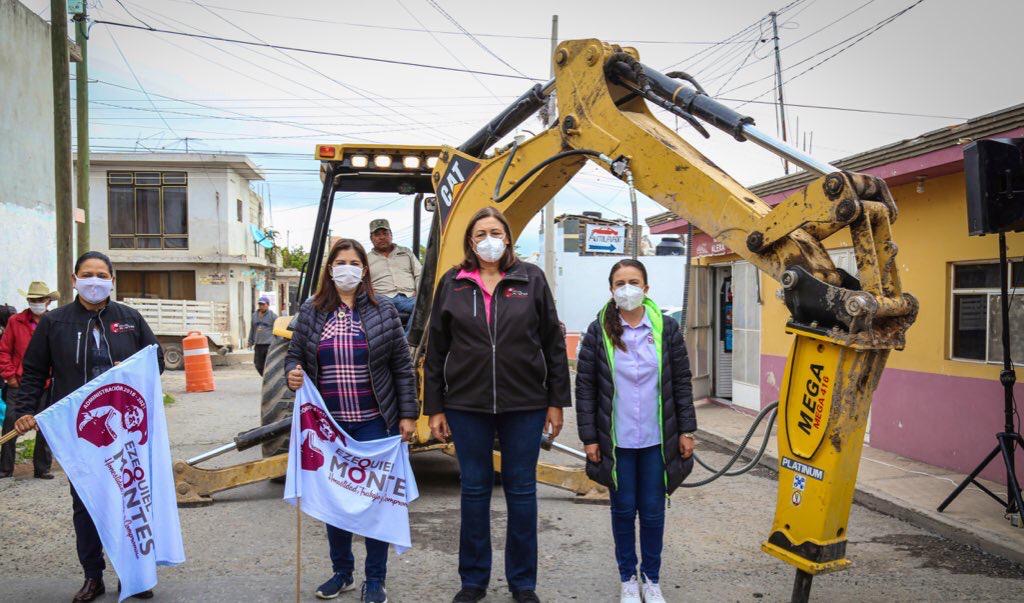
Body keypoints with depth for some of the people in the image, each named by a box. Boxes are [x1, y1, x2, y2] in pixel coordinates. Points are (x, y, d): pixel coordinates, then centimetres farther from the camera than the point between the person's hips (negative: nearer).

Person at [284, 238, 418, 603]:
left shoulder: (382, 311, 1)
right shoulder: (311, 312, 5)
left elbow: (402, 366, 1)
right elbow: (294, 356, 11)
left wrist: (407, 414, -3)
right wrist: (292, 375, -13)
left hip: (373, 422, -2)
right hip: (328, 423, 2)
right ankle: (342, 572, 28)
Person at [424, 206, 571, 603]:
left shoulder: (531, 279, 2)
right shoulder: (452, 284, 5)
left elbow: (553, 343, 3)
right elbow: (436, 350, 6)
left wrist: (556, 401, 1)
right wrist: (435, 408, 3)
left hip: (524, 405, -1)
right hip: (467, 406, 1)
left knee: (521, 491, 8)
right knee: (474, 490, 10)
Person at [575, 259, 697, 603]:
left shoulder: (666, 329, 1)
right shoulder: (599, 332, -3)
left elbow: (682, 381, 5)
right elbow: (584, 386, -2)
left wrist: (686, 430, 2)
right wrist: (589, 437, -4)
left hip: (657, 439, 1)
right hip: (616, 440, -1)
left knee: (653, 511, 9)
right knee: (624, 510, 10)